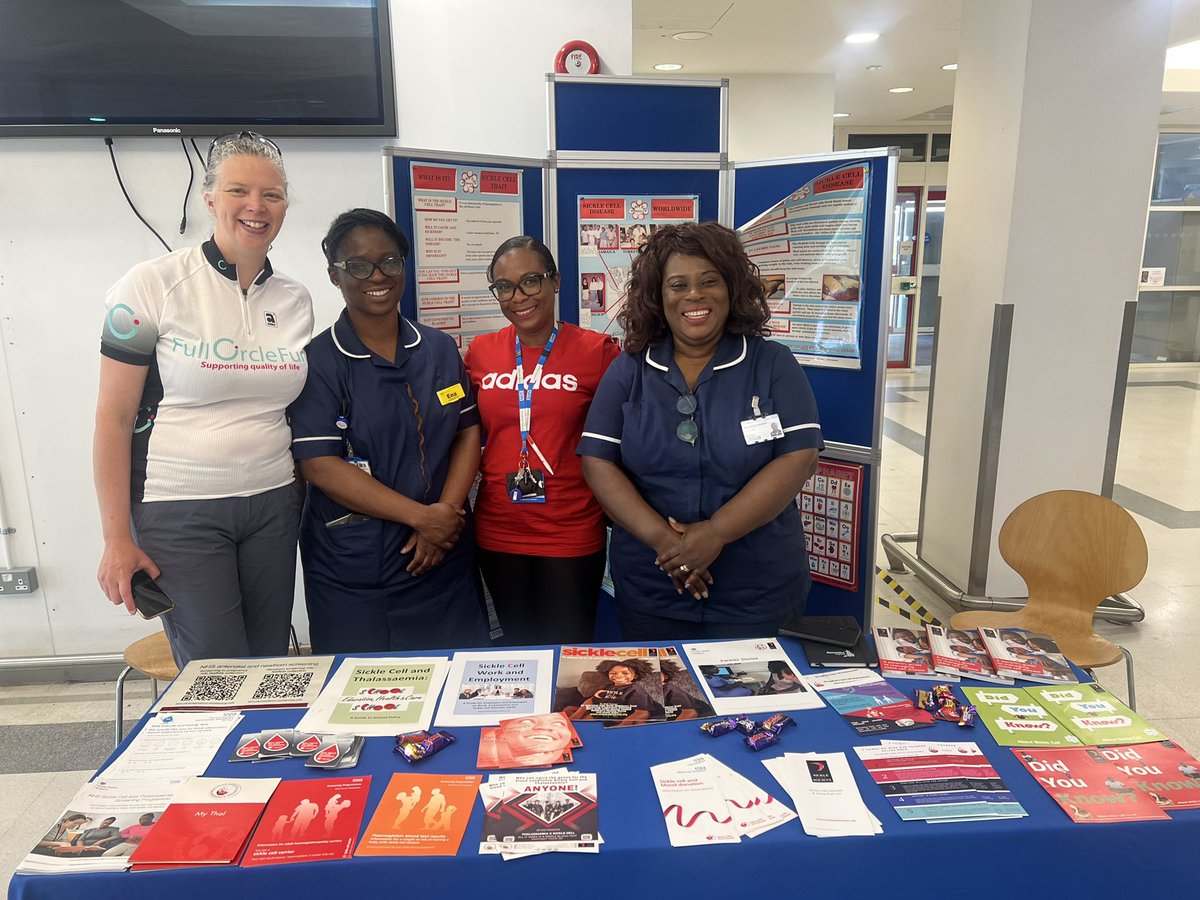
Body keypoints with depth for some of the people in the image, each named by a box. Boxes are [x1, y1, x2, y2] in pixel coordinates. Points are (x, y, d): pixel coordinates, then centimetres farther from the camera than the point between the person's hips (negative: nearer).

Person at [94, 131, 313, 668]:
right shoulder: (152, 285, -7)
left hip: (272, 504, 4)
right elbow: (113, 418, -6)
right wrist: (117, 538, -8)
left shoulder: (295, 299, 7)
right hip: (179, 513, -4)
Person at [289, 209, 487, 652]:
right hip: (352, 573, -3)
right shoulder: (318, 361, -7)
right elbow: (319, 465, -14)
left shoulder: (440, 349, 7)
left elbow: (468, 432, 7)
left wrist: (447, 510, -10)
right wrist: (421, 516, -16)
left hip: (443, 561, 4)